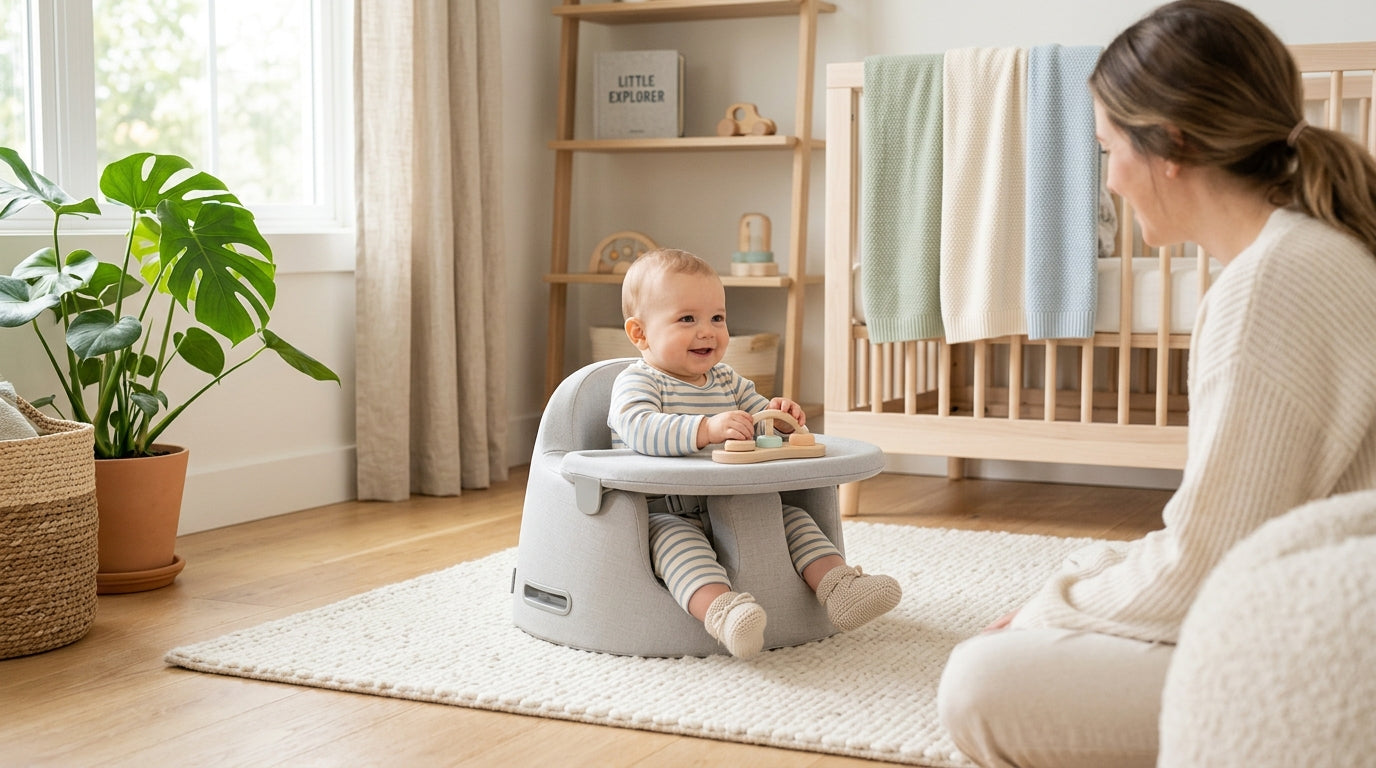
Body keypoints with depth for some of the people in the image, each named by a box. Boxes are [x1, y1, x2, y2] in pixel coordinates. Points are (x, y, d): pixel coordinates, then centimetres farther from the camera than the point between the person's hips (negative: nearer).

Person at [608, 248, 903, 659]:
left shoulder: (727, 380, 16)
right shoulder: (637, 382, -8)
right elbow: (638, 429, -29)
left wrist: (777, 414, -6)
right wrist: (707, 428, -44)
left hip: (733, 510, 7)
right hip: (663, 515, -7)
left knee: (792, 516, -5)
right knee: (674, 534, -37)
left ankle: (838, 585, -15)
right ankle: (720, 609, -57)